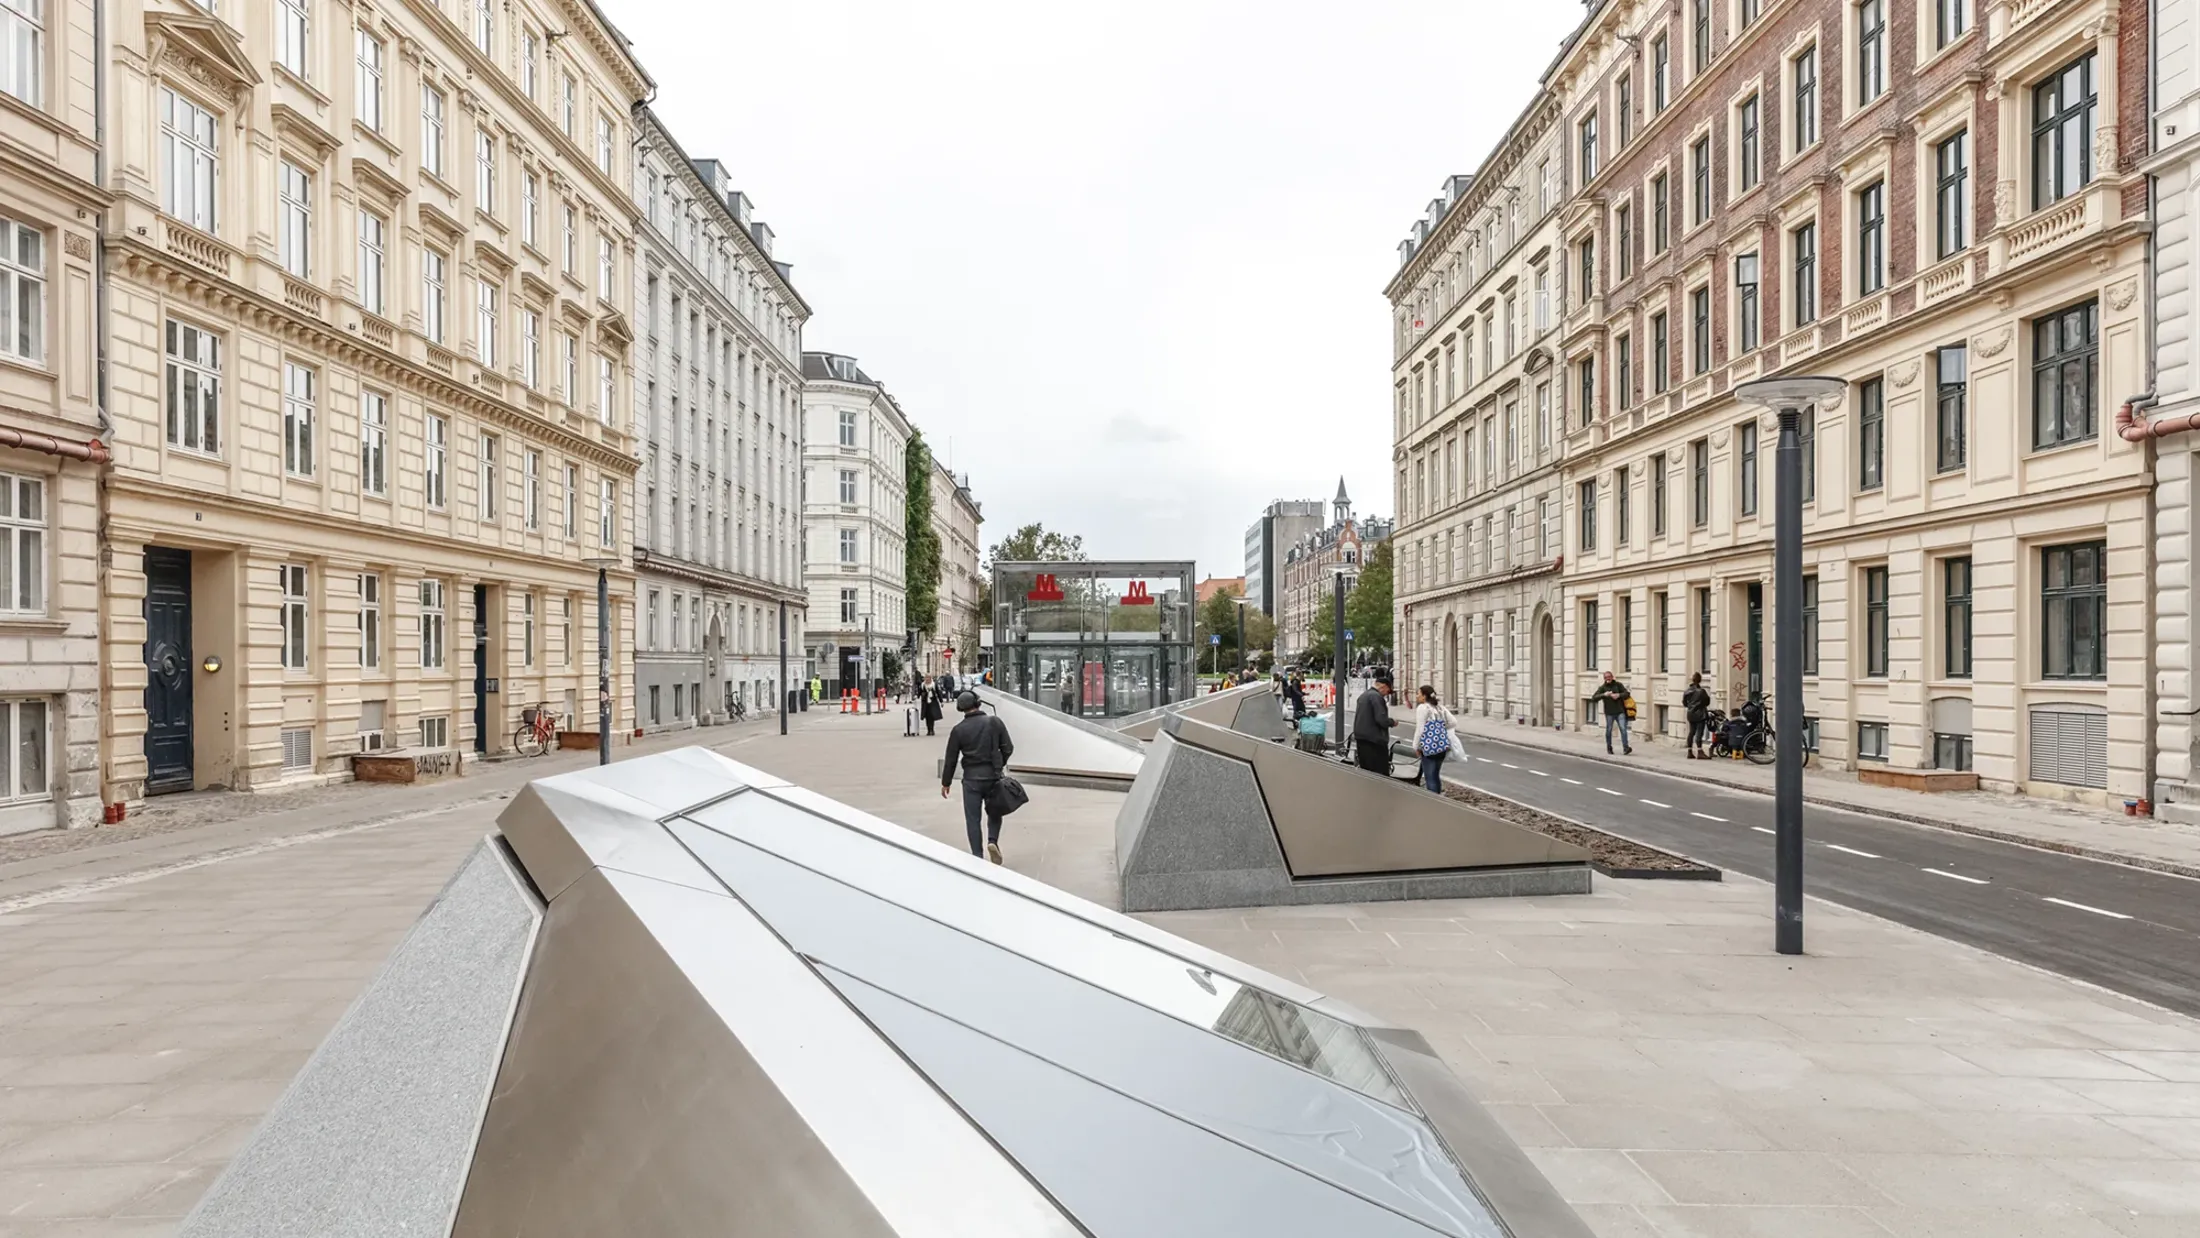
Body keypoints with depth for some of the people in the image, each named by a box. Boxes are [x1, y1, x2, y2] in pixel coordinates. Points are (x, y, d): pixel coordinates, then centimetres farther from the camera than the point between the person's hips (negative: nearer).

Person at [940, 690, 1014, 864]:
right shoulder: (995, 722, -2)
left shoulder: (958, 730, -5)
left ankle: (977, 856, 5)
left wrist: (945, 783, 9)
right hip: (993, 776, 1)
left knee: (973, 818, 8)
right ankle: (992, 841, -4)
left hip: (971, 778, -1)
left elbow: (951, 759, -2)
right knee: (994, 812, 19)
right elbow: (1008, 748, 0)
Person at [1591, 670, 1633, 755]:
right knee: (1609, 730, 7)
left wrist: (1618, 695, -15)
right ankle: (1609, 748, 22)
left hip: (1620, 711, 0)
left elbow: (1627, 693, 4)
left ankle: (1625, 748, -12)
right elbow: (1594, 697, -6)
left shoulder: (1618, 685, 6)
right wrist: (1604, 695, -22)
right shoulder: (1602, 687, 2)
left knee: (1623, 729, -10)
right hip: (1609, 713, 0)